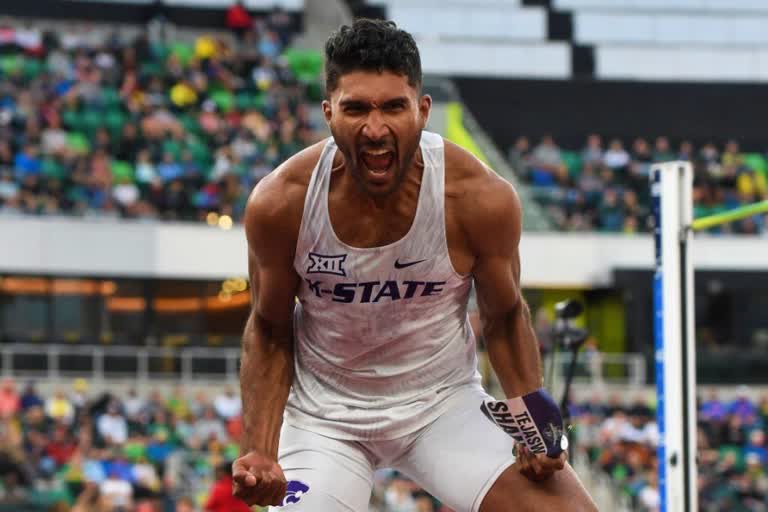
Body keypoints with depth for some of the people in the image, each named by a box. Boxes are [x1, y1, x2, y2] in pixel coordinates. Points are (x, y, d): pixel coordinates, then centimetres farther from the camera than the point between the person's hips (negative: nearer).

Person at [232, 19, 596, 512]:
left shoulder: (481, 199, -19)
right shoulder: (278, 203, -19)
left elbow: (505, 316, -1)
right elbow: (269, 329, -3)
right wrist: (259, 451, -13)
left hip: (444, 401, 0)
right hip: (322, 411, 0)